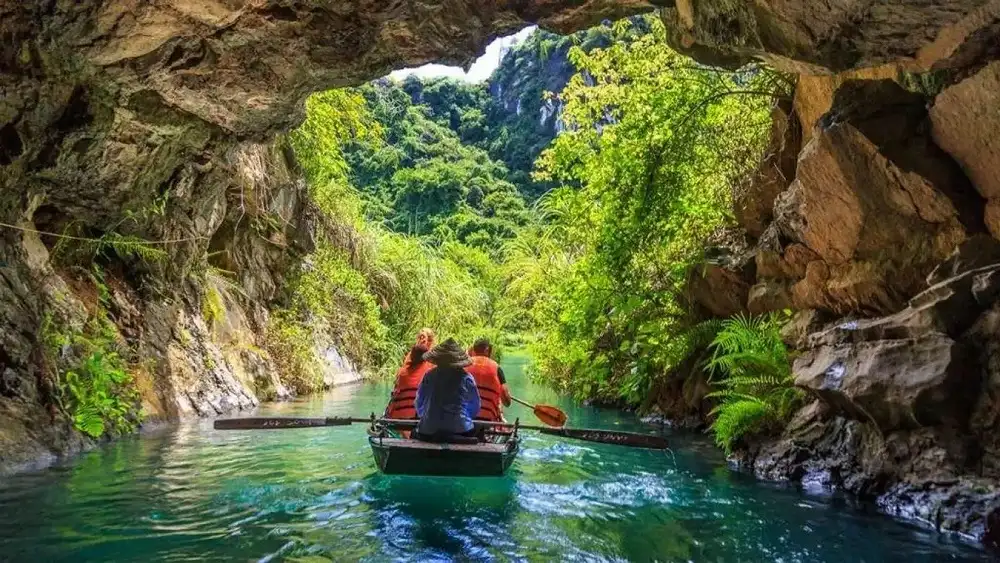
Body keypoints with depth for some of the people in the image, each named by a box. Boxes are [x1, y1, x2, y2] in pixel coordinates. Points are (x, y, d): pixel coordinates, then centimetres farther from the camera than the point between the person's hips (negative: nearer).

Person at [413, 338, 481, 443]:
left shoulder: (429, 376, 1)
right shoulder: (466, 378, 0)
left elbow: (419, 404, 12)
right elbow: (475, 409, 8)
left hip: (429, 431, 2)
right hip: (460, 429, -1)